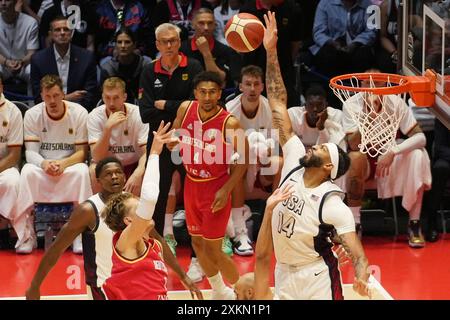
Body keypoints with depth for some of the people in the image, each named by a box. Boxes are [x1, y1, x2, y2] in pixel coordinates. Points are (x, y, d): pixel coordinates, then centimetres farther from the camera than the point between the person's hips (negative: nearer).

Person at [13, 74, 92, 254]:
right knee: (27, 172, -34)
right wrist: (45, 163, -32)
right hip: (41, 171, 1)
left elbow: (82, 153, -7)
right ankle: (26, 235, -27)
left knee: (82, 171, -35)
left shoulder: (79, 113, -6)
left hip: (70, 167, -1)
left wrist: (64, 163, -28)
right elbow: (30, 152, -8)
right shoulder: (32, 115, -4)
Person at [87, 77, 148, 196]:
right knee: (94, 170, -32)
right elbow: (97, 157, -25)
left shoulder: (138, 114, -16)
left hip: (133, 165, 0)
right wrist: (108, 128, -38)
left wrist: (138, 173, -42)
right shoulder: (95, 116, -15)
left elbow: (147, 152, -21)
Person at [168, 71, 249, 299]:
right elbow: (173, 140, 10)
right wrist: (171, 141, -13)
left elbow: (244, 158, -11)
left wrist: (226, 190, -17)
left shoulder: (230, 123, -22)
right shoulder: (186, 109, -8)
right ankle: (220, 292, 38)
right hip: (191, 184, 6)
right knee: (197, 242, 17)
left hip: (215, 188, -6)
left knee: (212, 251, -4)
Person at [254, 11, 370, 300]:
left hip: (316, 276, -6)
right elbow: (279, 107, -9)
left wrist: (362, 278, -51)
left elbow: (357, 254, -27)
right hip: (284, 273, 6)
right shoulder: (294, 163, -8)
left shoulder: (333, 204, -22)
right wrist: (271, 52, -12)